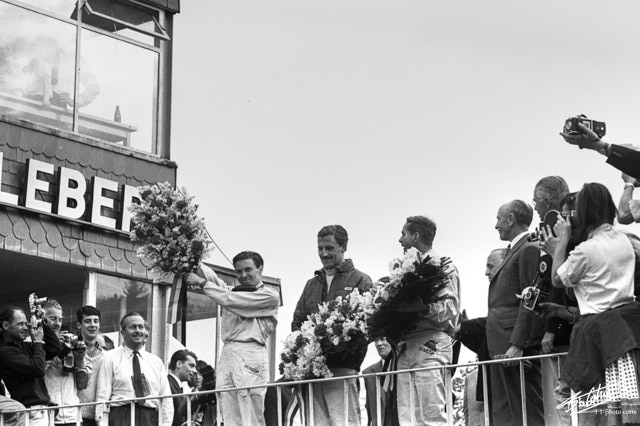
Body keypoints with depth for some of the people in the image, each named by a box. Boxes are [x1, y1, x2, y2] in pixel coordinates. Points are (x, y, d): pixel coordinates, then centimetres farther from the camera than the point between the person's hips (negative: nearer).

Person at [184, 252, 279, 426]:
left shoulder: (269, 295, 4)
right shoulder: (232, 291, 25)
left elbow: (230, 300, -4)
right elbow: (210, 276, 17)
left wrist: (201, 283, 1)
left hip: (250, 355, -6)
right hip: (227, 354, 6)